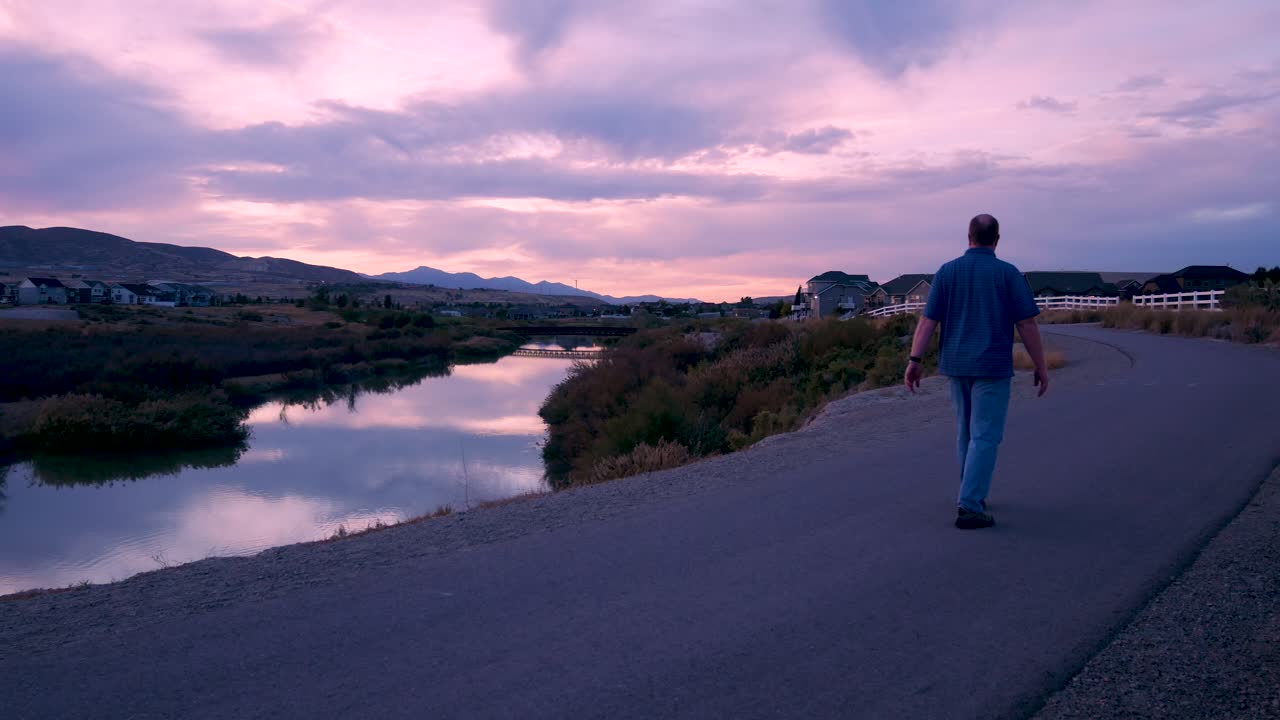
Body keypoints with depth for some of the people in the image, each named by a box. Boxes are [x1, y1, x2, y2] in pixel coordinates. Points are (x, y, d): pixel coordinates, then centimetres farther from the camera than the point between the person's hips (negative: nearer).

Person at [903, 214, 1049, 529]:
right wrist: (1041, 366, 1)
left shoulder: (947, 271, 2)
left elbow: (928, 319, -3)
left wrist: (914, 360, -3)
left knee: (967, 432, 18)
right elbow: (1027, 324, -7)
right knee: (985, 437, -4)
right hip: (992, 367, -4)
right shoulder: (1008, 273, -6)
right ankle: (969, 507, -11)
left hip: (957, 364, 4)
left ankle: (973, 497, 29)